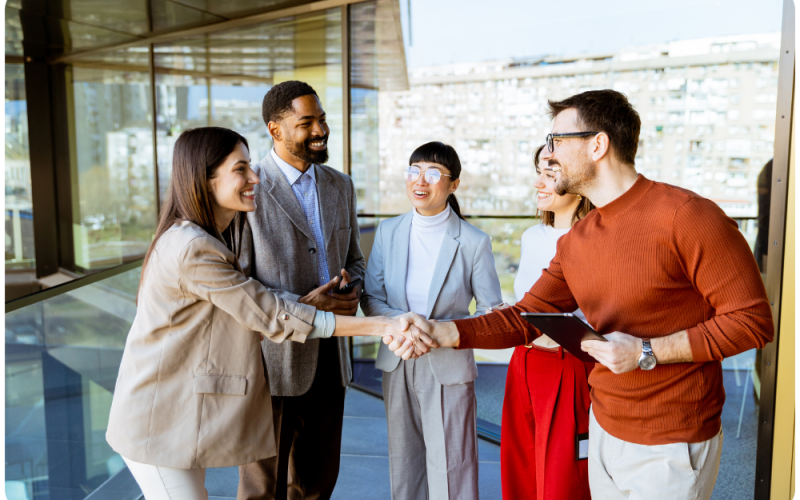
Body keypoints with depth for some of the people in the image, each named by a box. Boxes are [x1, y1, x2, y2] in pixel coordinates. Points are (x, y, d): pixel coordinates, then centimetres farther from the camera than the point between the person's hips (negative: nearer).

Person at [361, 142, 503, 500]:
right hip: (398, 365, 3)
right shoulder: (388, 232, 1)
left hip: (448, 368, -3)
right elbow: (371, 299, 4)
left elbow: (492, 311, -4)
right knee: (404, 464, 16)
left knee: (450, 468, 3)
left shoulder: (474, 242, -9)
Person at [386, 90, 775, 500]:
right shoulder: (575, 242, 4)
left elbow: (753, 320, -16)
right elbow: (526, 318, 3)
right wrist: (443, 332, -11)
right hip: (604, 429, 7)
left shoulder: (686, 216, -17)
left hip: (669, 447, -6)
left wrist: (647, 352, -21)